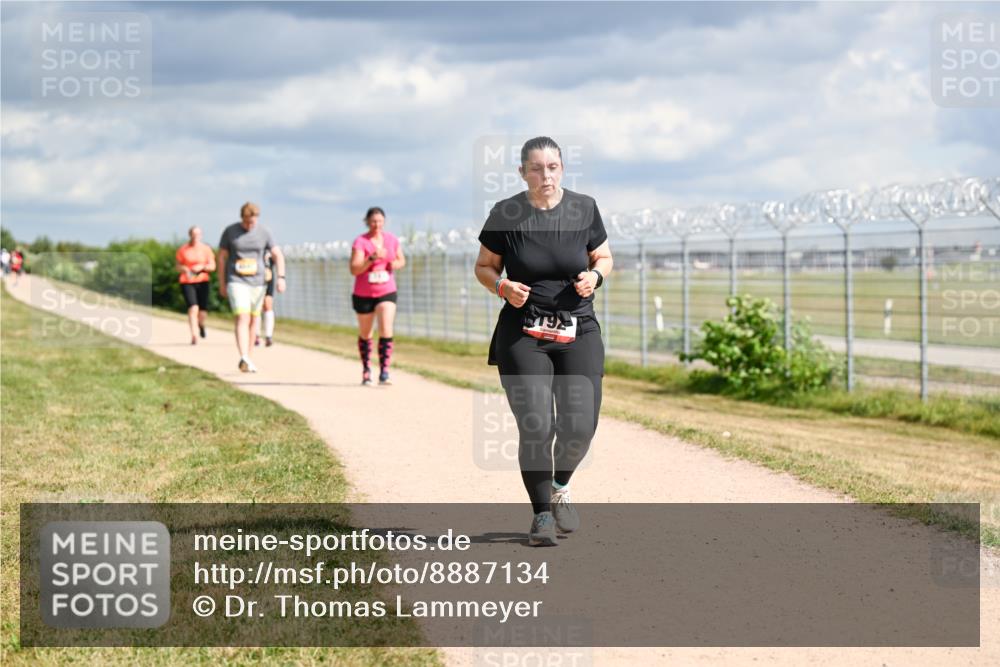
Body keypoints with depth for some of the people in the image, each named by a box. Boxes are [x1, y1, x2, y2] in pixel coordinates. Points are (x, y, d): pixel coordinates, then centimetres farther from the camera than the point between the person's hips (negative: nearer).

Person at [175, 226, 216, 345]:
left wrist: (202, 267, -15)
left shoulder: (206, 249, 4)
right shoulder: (183, 250, 3)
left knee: (203, 312, 2)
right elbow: (178, 267, 8)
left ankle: (201, 324, 39)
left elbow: (212, 266, 4)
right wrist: (184, 269, -14)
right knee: (193, 308, -18)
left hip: (202, 282, 1)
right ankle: (194, 336, -17)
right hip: (187, 283, -1)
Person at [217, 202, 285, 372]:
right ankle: (244, 359, -30)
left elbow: (278, 255, 4)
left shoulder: (263, 233, 1)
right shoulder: (230, 232, -3)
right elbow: (222, 257, 3)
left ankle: (248, 357, 24)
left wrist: (281, 277, -8)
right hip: (236, 281, -3)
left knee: (253, 320, 11)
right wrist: (222, 284, 4)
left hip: (257, 282, 3)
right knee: (242, 318, -17)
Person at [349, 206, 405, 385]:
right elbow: (354, 269, -19)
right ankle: (366, 371, 29)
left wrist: (396, 263, -7)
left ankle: (384, 373, -16)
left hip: (387, 292, 1)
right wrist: (372, 258, -31)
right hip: (363, 295, -1)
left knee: (386, 331, -15)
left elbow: (402, 260, 16)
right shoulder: (360, 242, -11)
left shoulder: (392, 240, 2)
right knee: (365, 335, 11)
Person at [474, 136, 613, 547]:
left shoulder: (584, 208, 2)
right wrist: (502, 286, -13)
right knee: (535, 426, -10)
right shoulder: (506, 215, -3)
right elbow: (484, 266, 8)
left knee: (580, 426, -7)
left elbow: (604, 257, 14)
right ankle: (541, 514, 9)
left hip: (578, 332, 2)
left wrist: (595, 275, -7)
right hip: (522, 335, -1)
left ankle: (560, 487, 25)